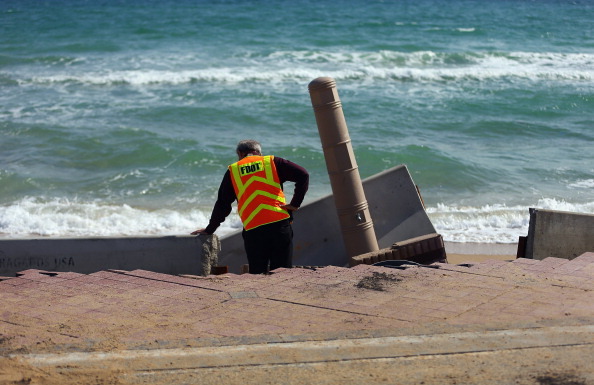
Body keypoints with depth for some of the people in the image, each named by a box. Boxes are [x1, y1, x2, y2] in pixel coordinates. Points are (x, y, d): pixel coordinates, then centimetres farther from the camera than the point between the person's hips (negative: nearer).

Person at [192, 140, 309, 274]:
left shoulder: (233, 171, 14)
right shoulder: (272, 162, 12)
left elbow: (222, 204, 18)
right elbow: (303, 175, 2)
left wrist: (209, 229, 28)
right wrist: (295, 204, 3)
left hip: (253, 231, 0)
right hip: (280, 224, 0)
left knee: (257, 274, 8)